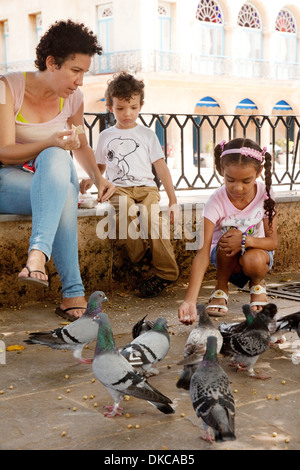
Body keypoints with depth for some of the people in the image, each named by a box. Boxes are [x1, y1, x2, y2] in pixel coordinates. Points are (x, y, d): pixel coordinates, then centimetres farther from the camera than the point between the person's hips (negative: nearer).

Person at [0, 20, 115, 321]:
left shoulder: (73, 98, 3)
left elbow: (80, 146, 19)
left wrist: (98, 178, 0)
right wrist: (51, 142, -32)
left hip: (56, 177, 4)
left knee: (55, 158, -36)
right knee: (63, 196, -36)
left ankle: (38, 252, -48)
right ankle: (73, 292, -41)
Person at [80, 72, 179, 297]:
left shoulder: (147, 134, 13)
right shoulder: (106, 136, 19)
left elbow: (161, 167, 8)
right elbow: (100, 166, 29)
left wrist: (173, 199, -1)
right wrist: (89, 179, 5)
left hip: (146, 186, -1)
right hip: (119, 188, 1)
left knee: (151, 216, -33)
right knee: (127, 208, -37)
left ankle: (166, 272, -28)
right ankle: (138, 257, -28)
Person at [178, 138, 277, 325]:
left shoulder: (264, 193, -20)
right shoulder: (216, 202, -28)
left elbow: (272, 241, -14)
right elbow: (203, 253, -36)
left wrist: (245, 240, -37)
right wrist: (190, 301, -48)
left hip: (257, 250, 1)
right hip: (225, 257, -1)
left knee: (253, 262, -34)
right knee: (227, 240, -34)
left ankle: (257, 284, 4)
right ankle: (221, 289, -6)